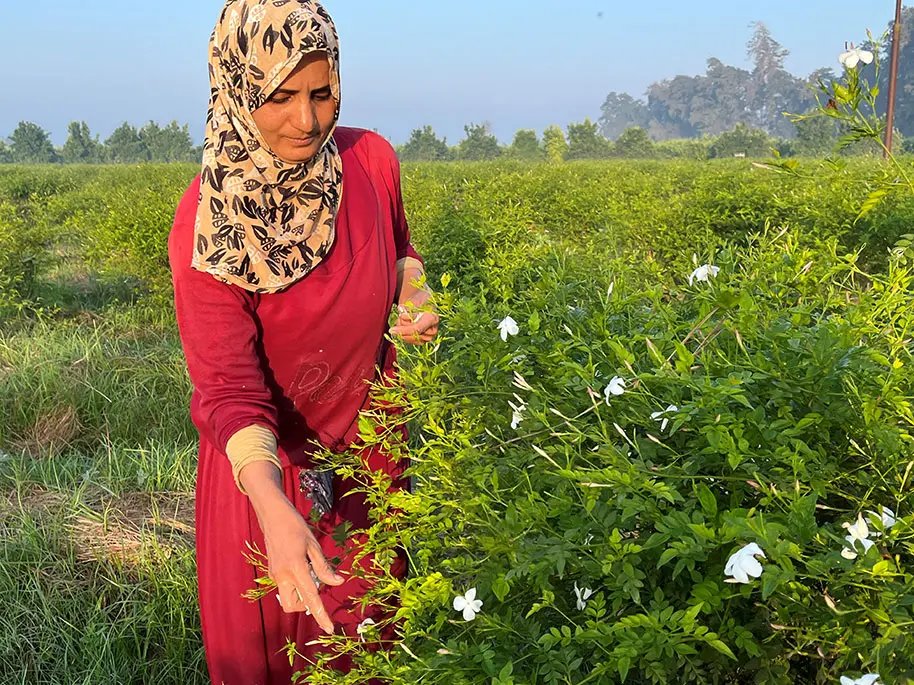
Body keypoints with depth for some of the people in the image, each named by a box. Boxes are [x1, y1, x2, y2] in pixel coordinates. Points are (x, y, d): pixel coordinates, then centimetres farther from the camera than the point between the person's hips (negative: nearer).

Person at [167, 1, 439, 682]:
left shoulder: (373, 160, -13)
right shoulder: (210, 223, -25)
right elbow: (228, 390, -29)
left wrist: (415, 299, -14)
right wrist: (276, 510, -46)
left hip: (371, 447, 4)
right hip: (268, 463, -3)